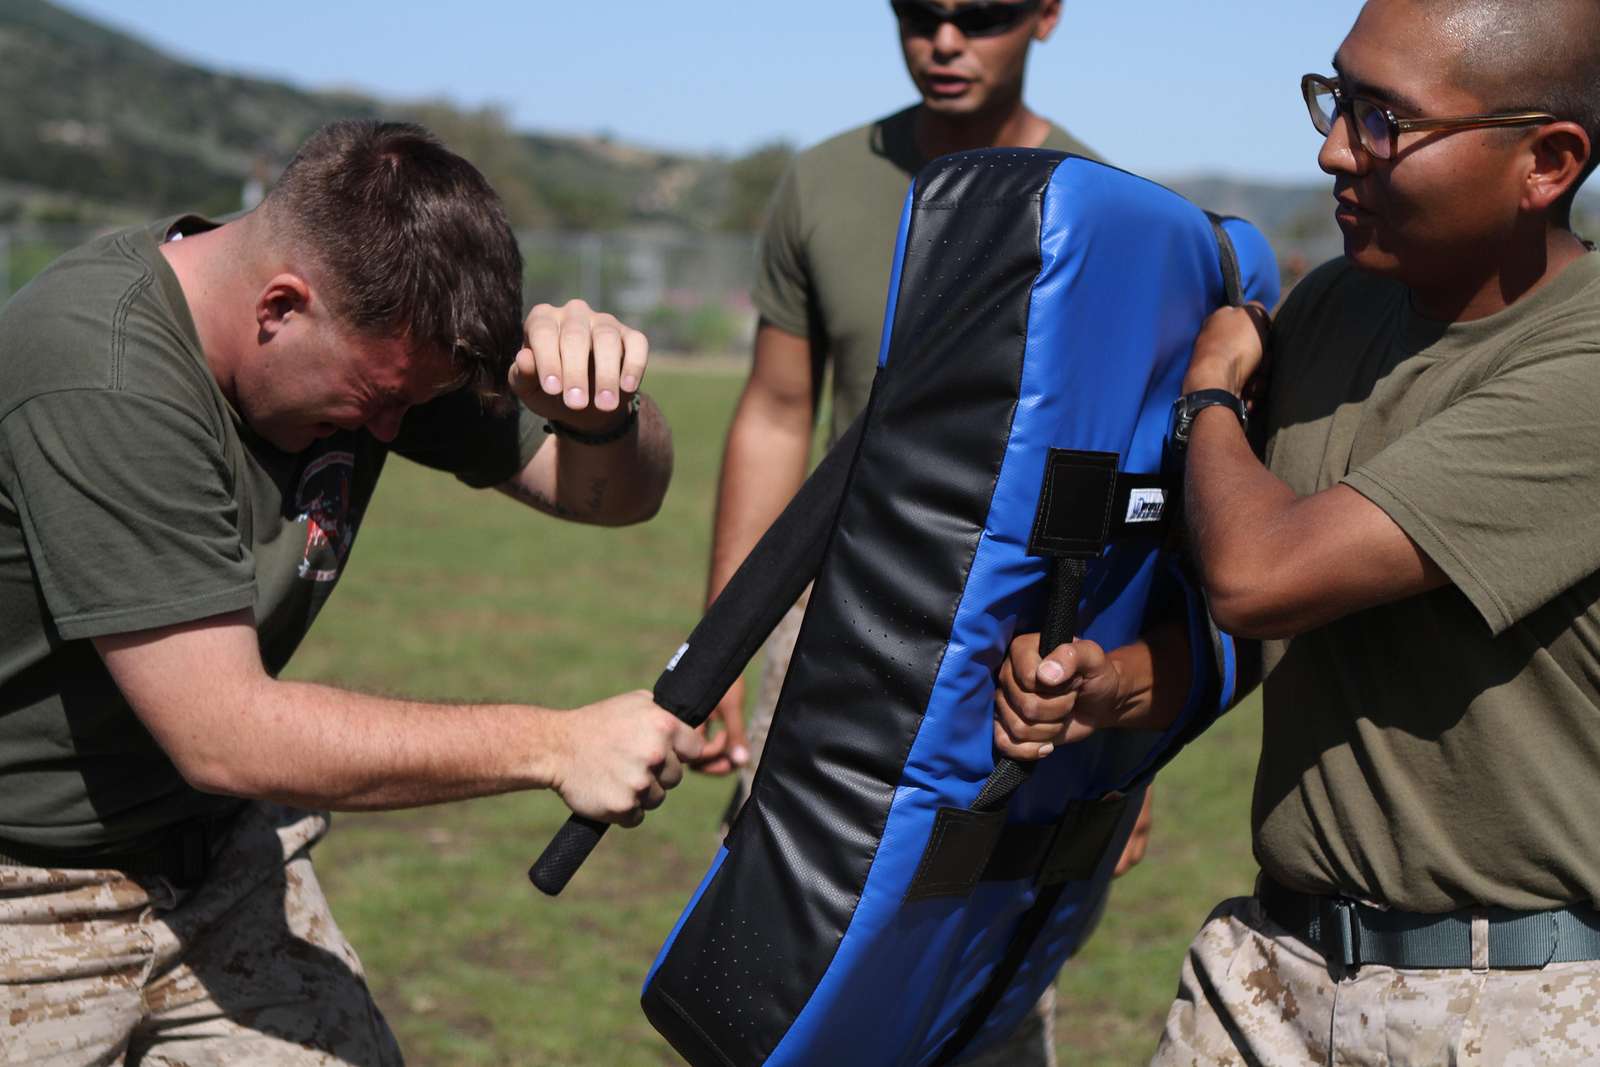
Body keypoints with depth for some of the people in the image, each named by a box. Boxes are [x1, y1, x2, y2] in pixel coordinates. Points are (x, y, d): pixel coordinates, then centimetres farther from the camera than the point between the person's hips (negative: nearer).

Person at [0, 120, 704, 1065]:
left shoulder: (380, 332, -6)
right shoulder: (100, 377, -28)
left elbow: (616, 492, 1)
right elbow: (224, 735, -30)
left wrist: (600, 410, -23)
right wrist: (553, 745, -27)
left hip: (220, 860, 6)